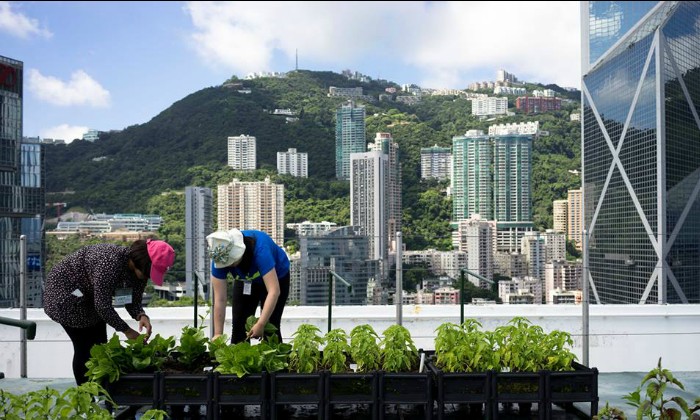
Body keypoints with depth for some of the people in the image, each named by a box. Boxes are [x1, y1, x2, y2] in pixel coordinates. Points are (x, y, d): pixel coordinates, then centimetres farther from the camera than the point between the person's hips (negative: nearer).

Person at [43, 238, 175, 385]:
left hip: (90, 298, 8)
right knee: (85, 348, -7)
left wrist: (141, 316, -27)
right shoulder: (110, 262, -38)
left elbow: (133, 301, -6)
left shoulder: (140, 269, -14)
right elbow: (103, 306, -33)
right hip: (65, 294, -7)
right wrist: (127, 331, -26)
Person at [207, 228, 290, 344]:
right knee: (238, 324, 0)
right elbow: (220, 299, -27)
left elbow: (274, 291, -46)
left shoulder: (260, 249, -41)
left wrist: (261, 324, -50)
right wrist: (217, 334, -30)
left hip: (276, 277, -3)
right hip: (245, 281, 4)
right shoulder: (219, 258, -29)